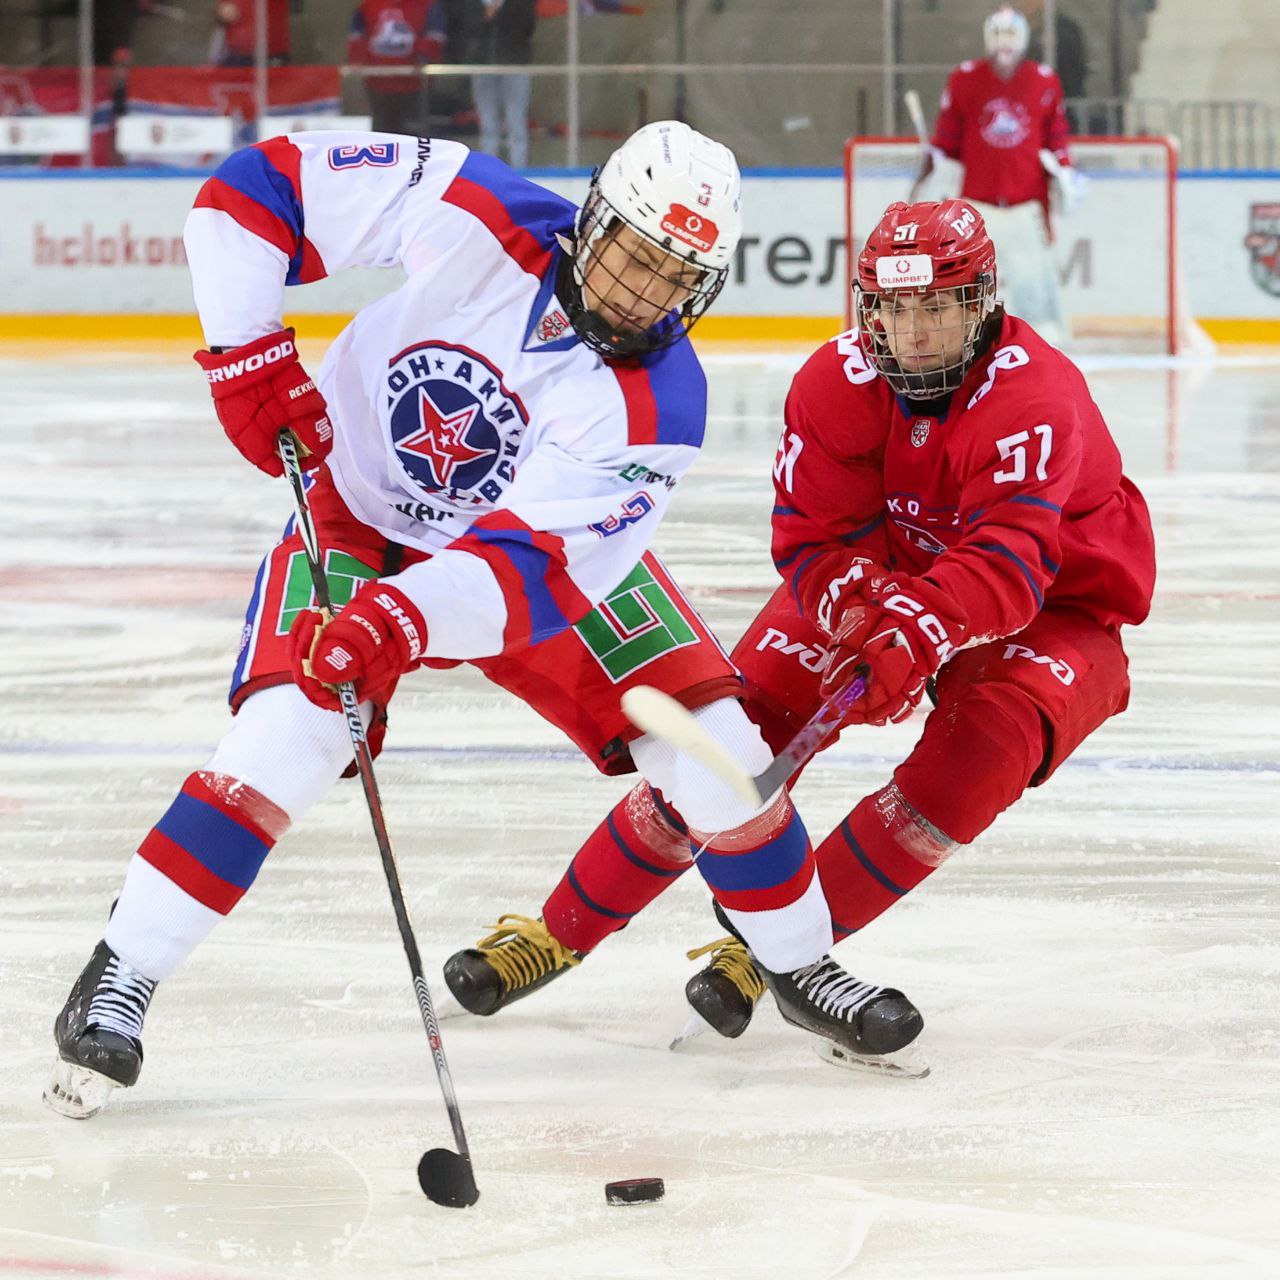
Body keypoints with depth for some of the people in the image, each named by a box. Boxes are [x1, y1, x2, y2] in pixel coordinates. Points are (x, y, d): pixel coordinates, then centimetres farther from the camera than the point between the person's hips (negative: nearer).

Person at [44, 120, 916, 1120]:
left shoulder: (659, 403, -28)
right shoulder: (473, 220, -28)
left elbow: (526, 562, -36)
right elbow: (252, 190, -21)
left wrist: (404, 622, -52)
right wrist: (248, 353, -27)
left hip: (542, 545, 1)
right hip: (358, 516, -1)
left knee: (711, 742, -7)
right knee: (288, 731, -25)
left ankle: (800, 962, 20)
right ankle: (116, 987, -16)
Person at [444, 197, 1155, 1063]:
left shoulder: (1035, 395, -31)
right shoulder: (837, 383, -17)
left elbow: (1008, 562, -42)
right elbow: (812, 541, -16)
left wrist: (919, 635, -59)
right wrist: (863, 607, -39)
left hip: (1055, 607, -4)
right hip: (887, 570, 4)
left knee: (990, 740, -33)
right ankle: (561, 931, 2)